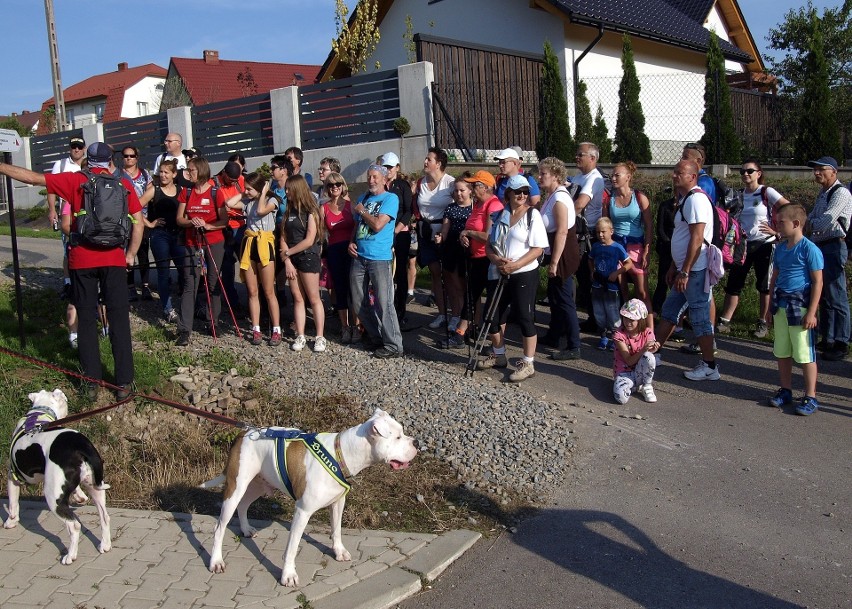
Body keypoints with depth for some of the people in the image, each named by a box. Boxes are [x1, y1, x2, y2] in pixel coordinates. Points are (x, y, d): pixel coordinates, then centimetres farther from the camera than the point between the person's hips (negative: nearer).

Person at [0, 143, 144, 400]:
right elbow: (138, 222, 1)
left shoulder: (75, 181, 2)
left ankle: (92, 381, 12)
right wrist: (130, 255, 9)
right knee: (119, 320, 3)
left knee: (86, 320, 9)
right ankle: (123, 382, 4)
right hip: (114, 260, 0)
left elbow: (32, 177, 2)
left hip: (81, 260, 0)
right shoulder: (124, 185, 5)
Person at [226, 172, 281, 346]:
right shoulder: (247, 201, 12)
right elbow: (229, 203, -1)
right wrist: (243, 193, 7)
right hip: (248, 243, 5)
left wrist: (263, 193, -6)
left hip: (264, 244, -5)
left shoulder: (272, 200, 0)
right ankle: (256, 330, 11)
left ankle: (276, 330, 2)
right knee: (252, 292, 6)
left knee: (269, 292, -4)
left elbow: (261, 210, -19)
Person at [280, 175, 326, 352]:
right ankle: (300, 336, 12)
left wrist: (287, 253, -7)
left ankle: (320, 337, 4)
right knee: (298, 298, 8)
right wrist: (287, 261, -5)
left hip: (308, 258, -6)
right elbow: (283, 237, 6)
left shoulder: (310, 211, -7)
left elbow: (309, 240, -14)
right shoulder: (289, 211, 10)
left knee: (314, 299, -1)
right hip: (291, 259, 6)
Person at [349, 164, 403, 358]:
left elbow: (378, 225, -17)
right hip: (359, 257, 7)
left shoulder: (390, 198, -5)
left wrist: (361, 211, -3)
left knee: (383, 303, -8)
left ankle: (393, 345, -1)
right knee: (359, 302, 10)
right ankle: (374, 337, 25)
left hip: (380, 258, -7)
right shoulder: (363, 197, 16)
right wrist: (351, 242, 7)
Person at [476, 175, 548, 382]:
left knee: (524, 317, -2)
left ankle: (528, 363, 9)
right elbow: (489, 245, 11)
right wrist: (496, 260, -10)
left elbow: (538, 248, -12)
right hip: (498, 274, 6)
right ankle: (498, 355, 32)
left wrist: (515, 265, -21)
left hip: (524, 274, -6)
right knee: (493, 315, 12)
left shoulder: (532, 214, -5)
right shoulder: (500, 215, 9)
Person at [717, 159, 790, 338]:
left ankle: (763, 323, 16)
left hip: (764, 245, -5)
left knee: (764, 286, 6)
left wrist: (777, 230, -11)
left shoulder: (767, 192, -8)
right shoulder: (739, 195, 7)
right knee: (733, 284, 2)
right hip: (743, 245, 5)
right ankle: (724, 322, 5)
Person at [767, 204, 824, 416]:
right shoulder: (780, 248, 10)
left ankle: (810, 397, 8)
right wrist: (771, 306, 17)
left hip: (800, 307, -7)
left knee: (805, 354, -1)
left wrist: (811, 312, -15)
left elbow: (817, 282, -12)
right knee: (782, 352, 13)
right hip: (781, 306, 7)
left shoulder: (810, 249, -12)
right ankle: (785, 390, 26)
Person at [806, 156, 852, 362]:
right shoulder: (823, 194, 17)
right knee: (824, 296, 15)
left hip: (833, 247, -10)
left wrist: (810, 224, -3)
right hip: (820, 247, 10)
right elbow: (811, 220, 21)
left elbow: (825, 222, -21)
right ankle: (827, 340, 26)